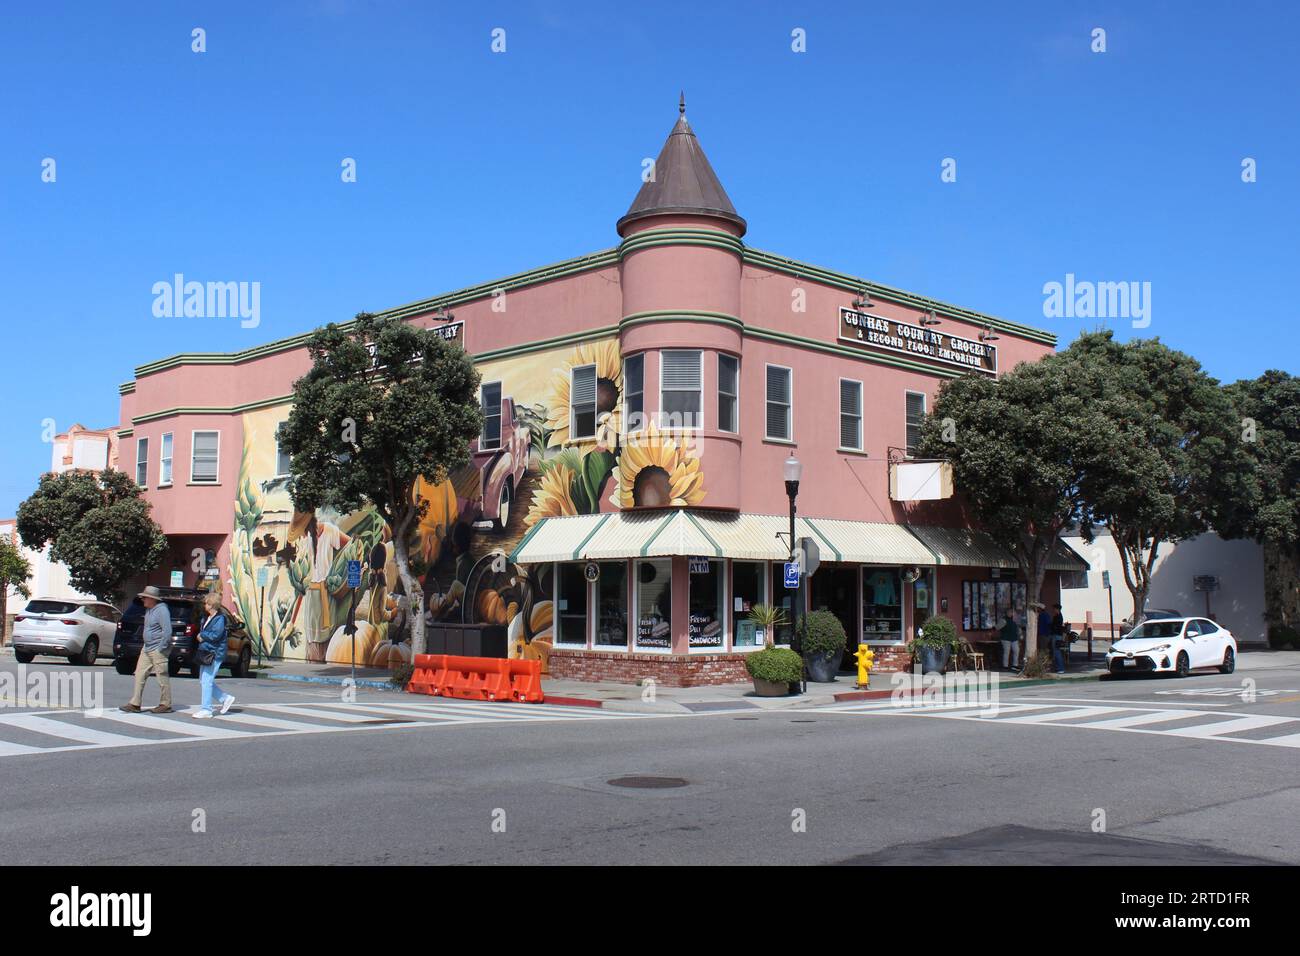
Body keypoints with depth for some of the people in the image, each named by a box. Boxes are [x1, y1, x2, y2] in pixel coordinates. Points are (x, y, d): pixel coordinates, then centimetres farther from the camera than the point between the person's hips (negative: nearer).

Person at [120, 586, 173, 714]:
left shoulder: (162, 610, -16)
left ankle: (166, 705, 6)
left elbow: (167, 631, -21)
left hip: (157, 650, -10)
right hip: (146, 649, 10)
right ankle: (135, 704, 10)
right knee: (140, 675, 7)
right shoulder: (148, 610, 13)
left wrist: (160, 648, -19)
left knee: (162, 677, -2)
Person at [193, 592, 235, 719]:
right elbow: (203, 631, 20)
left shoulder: (220, 618, -13)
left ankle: (206, 710, -4)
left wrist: (202, 635, -8)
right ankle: (226, 698, 23)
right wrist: (202, 636, -3)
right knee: (203, 681, 13)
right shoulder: (207, 618, 16)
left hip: (215, 654, -10)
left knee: (207, 681, -9)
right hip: (206, 653, 10)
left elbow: (216, 635, -22)